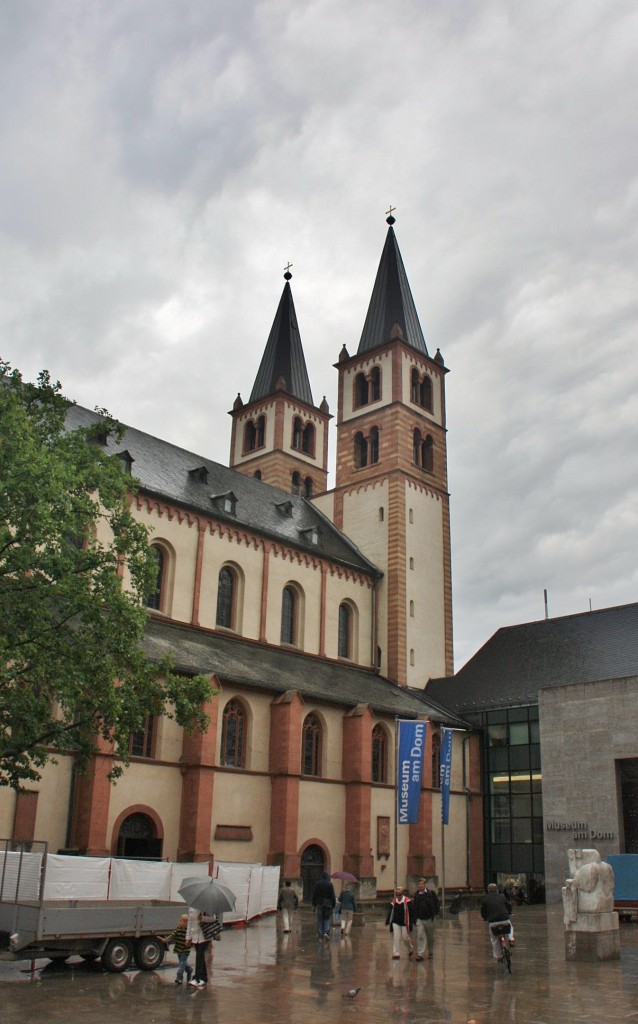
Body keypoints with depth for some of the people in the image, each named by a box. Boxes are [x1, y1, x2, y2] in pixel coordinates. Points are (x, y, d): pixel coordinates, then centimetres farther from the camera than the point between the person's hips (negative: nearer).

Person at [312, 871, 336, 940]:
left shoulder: (318, 884, 2)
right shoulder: (330, 884, -5)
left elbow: (314, 895, 4)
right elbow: (333, 895, -6)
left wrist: (314, 904, 12)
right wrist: (334, 905, 0)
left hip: (319, 903, 2)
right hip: (328, 904, -2)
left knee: (320, 919, 8)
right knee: (327, 919, 10)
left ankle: (320, 936, 6)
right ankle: (326, 932, -10)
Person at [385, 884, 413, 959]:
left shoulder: (407, 901, -9)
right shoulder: (393, 901, 4)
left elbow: (411, 912, -8)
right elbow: (390, 912, 12)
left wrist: (410, 923, -12)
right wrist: (388, 921, 10)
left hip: (404, 923, -3)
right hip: (395, 923, 3)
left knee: (405, 938, 4)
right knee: (396, 938, -5)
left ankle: (410, 949, 34)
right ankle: (396, 953, 1)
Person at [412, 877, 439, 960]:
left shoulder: (431, 893, -5)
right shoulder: (416, 894, 2)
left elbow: (436, 903, -1)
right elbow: (414, 906, 9)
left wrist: (435, 913, -7)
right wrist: (414, 916, 3)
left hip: (429, 919, -1)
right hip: (419, 919, 1)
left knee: (430, 937, 13)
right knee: (420, 937, -9)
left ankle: (430, 953, 30)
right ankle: (420, 954, -9)